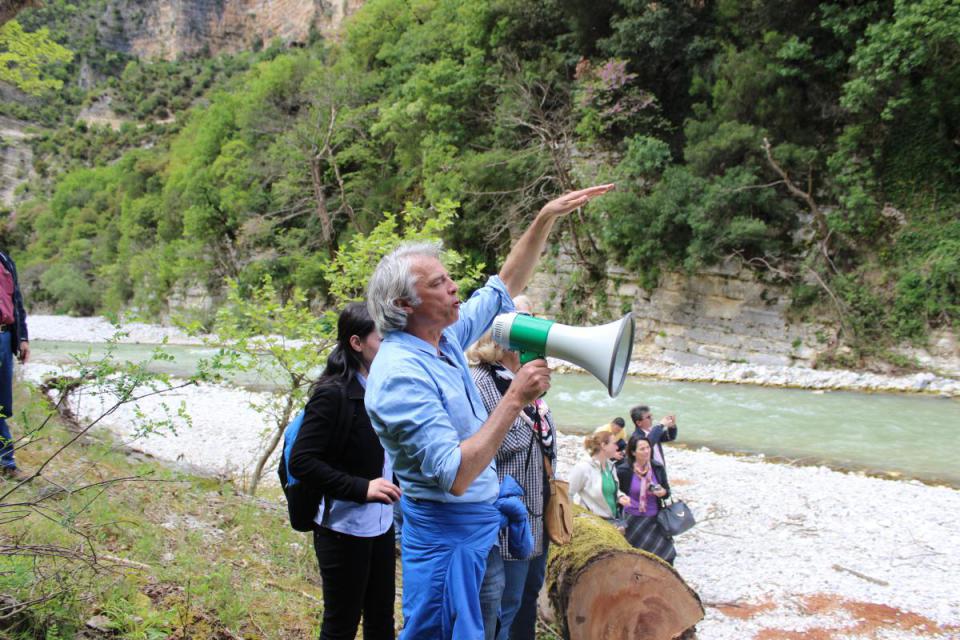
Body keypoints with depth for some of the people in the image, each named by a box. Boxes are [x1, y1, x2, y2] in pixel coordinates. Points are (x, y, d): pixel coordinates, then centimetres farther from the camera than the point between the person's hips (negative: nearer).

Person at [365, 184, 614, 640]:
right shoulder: (400, 374, -26)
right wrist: (514, 400, -30)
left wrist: (546, 219, 5)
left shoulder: (446, 336, 1)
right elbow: (455, 476, -30)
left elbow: (505, 285, 15)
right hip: (447, 532, -9)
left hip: (482, 518, 9)